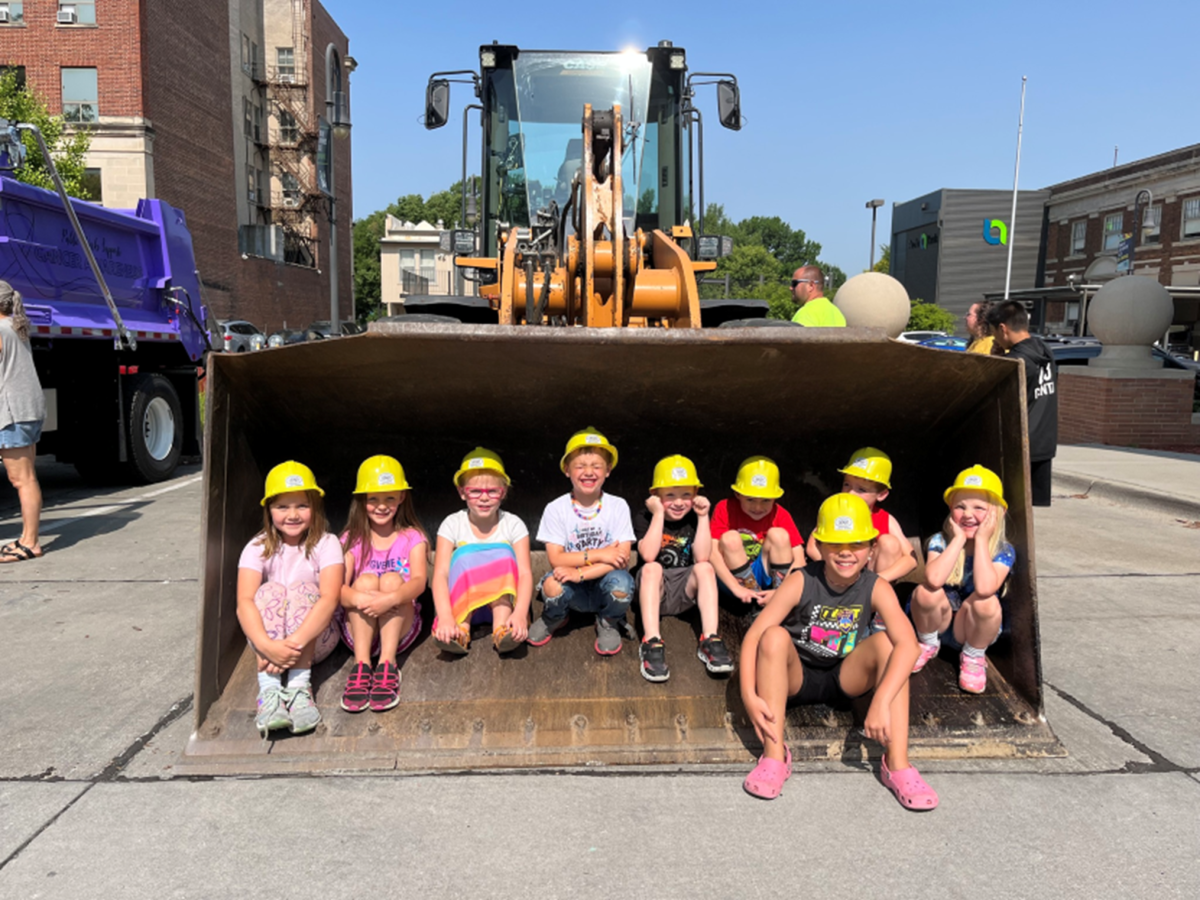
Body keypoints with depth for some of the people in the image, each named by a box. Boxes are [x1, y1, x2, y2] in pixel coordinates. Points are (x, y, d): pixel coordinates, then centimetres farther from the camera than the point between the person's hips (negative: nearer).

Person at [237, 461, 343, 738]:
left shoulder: (326, 544, -8)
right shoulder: (258, 548, -4)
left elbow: (329, 599, -24)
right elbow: (244, 601, -20)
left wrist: (295, 642, -38)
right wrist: (267, 645, -39)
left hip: (315, 637, -1)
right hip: (267, 638, 1)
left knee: (303, 589, -25)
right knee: (271, 590, -24)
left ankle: (299, 687, -35)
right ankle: (269, 689, -37)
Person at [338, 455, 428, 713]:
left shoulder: (411, 538, 5)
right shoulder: (352, 540, 7)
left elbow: (419, 582, -14)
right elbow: (338, 588, -9)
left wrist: (391, 598, -36)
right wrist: (359, 598, -34)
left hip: (401, 628, 0)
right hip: (359, 630, 1)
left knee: (391, 579, -24)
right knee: (365, 580, -23)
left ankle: (387, 665, -33)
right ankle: (362, 666, -33)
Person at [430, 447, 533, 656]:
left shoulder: (513, 525, -7)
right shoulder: (452, 524, -7)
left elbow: (525, 573, -19)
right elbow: (440, 574, -18)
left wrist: (520, 613, -39)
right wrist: (445, 617, -37)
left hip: (502, 600, 0)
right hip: (463, 601, 0)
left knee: (503, 553, -25)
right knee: (465, 554, -25)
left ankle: (502, 629, -34)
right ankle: (460, 630, -33)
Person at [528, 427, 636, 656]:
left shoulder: (618, 506, -7)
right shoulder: (556, 509, -7)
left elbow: (622, 557, -15)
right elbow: (555, 558, -12)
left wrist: (580, 573, -26)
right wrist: (597, 555, -21)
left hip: (603, 583, 0)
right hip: (574, 592, 0)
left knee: (621, 583, -34)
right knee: (553, 585, -33)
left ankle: (608, 623, 3)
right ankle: (554, 619, 7)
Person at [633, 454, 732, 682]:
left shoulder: (694, 520, 2)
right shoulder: (644, 519, -3)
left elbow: (702, 558, -13)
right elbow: (648, 555, -21)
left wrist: (703, 517, -15)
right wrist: (659, 514, -20)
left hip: (684, 592, 2)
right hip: (653, 589, -2)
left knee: (705, 568, -25)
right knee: (651, 568, -32)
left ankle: (710, 640, -32)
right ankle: (652, 643, -40)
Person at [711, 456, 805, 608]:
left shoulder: (780, 515, -6)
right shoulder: (725, 509, -11)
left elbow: (799, 560, -14)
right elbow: (713, 552, -21)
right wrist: (737, 588, -31)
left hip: (765, 576, 2)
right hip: (732, 578, -1)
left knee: (778, 534, -20)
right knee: (730, 538, -27)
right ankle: (755, 598, -21)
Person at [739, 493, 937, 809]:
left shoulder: (876, 588, -15)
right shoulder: (801, 582, -18)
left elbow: (908, 644, -31)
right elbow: (753, 636, -24)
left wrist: (881, 702, -44)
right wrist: (749, 695, -38)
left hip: (844, 679, 1)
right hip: (795, 678, -1)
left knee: (886, 641, -24)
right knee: (775, 636, -31)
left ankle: (897, 764, -24)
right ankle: (774, 756, -29)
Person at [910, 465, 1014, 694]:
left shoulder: (1003, 551, -14)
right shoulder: (941, 541, -13)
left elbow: (984, 587, -36)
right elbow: (934, 579, -35)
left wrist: (981, 540, -28)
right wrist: (959, 539, -26)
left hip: (976, 629, -1)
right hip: (937, 622, 1)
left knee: (986, 602, -33)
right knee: (925, 592, -30)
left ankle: (973, 658, -1)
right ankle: (928, 645, 3)